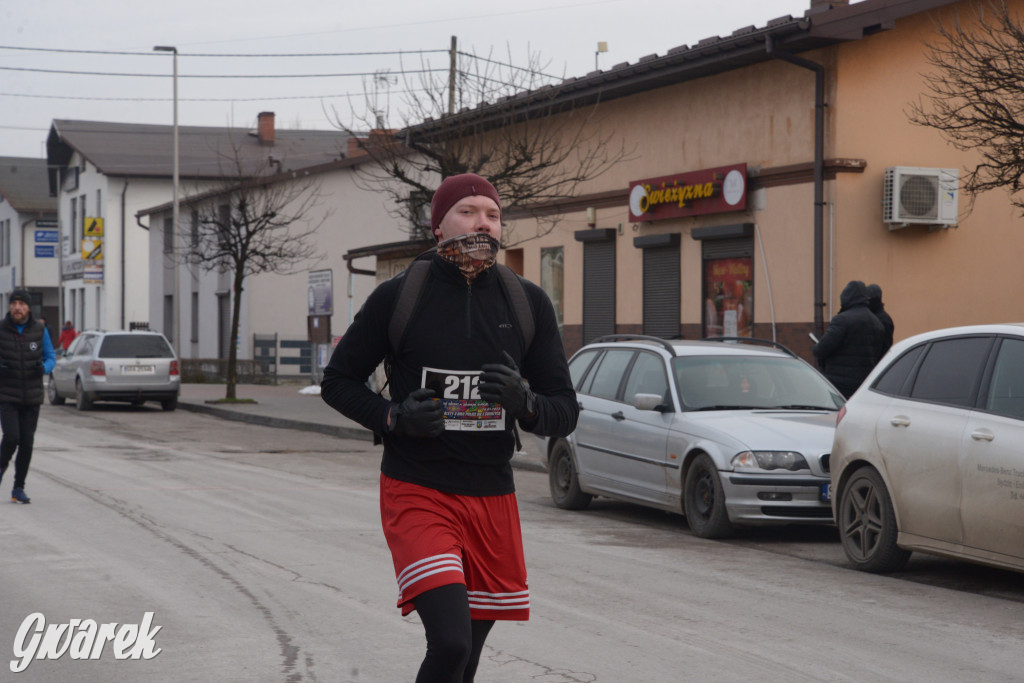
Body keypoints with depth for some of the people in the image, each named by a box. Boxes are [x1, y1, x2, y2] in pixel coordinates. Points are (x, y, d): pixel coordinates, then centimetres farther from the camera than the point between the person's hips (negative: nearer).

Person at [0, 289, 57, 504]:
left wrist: (43, 368, -18)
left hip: (31, 397, 2)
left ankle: (19, 489, 11)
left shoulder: (39, 330, -1)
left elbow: (51, 358, 6)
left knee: (27, 442, 0)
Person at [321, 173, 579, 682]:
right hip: (416, 493, -4)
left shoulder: (528, 304, 4)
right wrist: (394, 417, -13)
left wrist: (524, 402, -17)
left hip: (492, 500, 4)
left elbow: (565, 412, 5)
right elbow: (337, 382, 5)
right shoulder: (398, 297, -4)